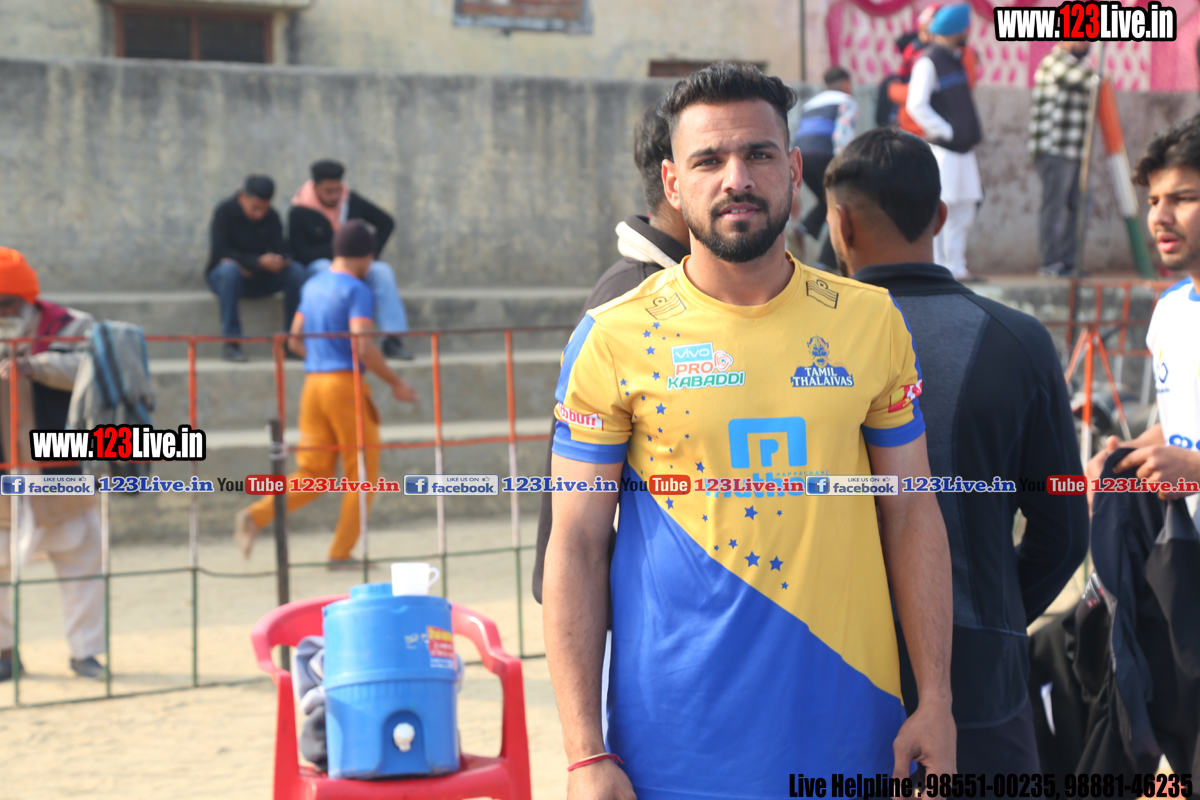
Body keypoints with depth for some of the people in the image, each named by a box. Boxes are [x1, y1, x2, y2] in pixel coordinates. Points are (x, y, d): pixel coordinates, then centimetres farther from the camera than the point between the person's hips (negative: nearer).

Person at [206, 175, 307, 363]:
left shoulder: (271, 217, 0)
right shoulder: (224, 212, -12)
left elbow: (280, 251, -4)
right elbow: (220, 252, -21)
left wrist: (279, 261, -29)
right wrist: (258, 261, -32)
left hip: (259, 277, 4)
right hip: (222, 276, -4)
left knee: (296, 271, -22)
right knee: (229, 269, -40)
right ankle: (231, 343, -37)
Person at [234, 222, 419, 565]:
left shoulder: (312, 285, 15)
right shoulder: (356, 290, -8)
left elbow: (294, 341, 19)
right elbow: (363, 347, -18)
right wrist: (395, 382, -9)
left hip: (313, 383, 7)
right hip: (345, 384, -7)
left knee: (312, 476, 9)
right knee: (361, 473, 5)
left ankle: (256, 516, -12)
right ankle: (341, 553, 4)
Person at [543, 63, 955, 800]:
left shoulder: (870, 323, 3)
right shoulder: (615, 339, -3)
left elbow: (912, 516, 7)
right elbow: (577, 547, -3)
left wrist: (936, 701, 1)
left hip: (845, 723, 2)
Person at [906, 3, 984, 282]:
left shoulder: (955, 59, 16)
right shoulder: (928, 61, -11)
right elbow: (916, 105, -18)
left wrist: (972, 134, 15)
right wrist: (945, 132, -16)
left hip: (962, 148, 9)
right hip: (943, 148, -9)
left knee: (963, 209, 10)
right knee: (939, 208, -8)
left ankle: (955, 266, 15)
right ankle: (935, 267, -6)